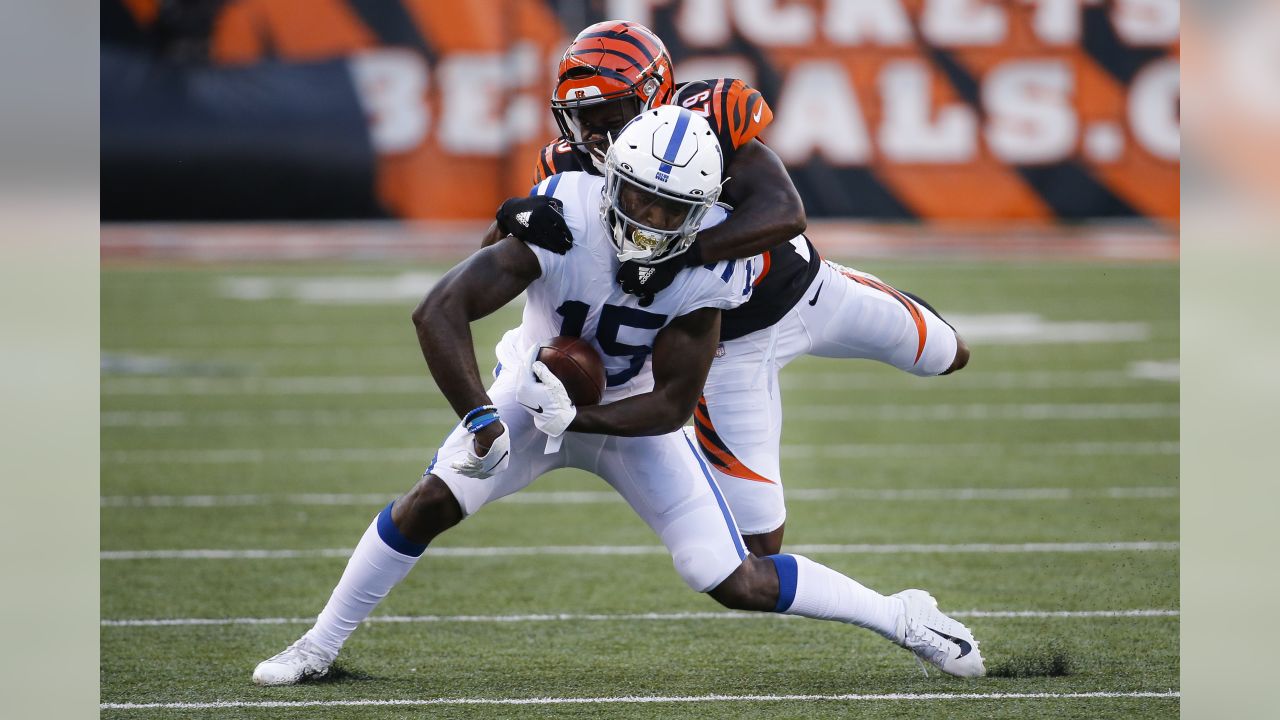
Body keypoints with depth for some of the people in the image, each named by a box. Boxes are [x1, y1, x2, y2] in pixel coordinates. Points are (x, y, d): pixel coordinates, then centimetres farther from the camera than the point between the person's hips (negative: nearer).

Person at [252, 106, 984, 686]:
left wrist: (575, 417, -31)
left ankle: (901, 617, 14)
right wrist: (479, 420, -45)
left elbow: (673, 404, -20)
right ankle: (319, 645, 0)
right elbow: (441, 311, -38)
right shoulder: (565, 221, -33)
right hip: (537, 394, 0)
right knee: (431, 503, -19)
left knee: (737, 582, -6)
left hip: (635, 417, 0)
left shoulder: (706, 265, -27)